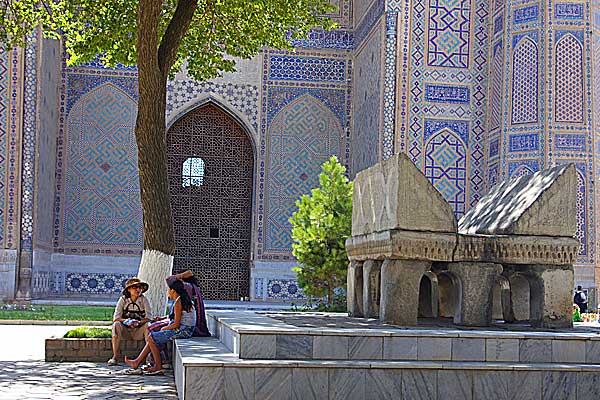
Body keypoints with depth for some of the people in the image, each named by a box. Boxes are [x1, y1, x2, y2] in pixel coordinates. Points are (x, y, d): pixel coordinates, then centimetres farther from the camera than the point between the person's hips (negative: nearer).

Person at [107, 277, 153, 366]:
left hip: (139, 332, -1)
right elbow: (116, 318, -9)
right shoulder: (123, 299, 0)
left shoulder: (144, 300, -1)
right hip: (125, 331, 1)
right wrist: (126, 321, -28)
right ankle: (115, 357, -27)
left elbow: (149, 317, -11)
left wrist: (139, 322, -30)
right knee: (116, 324, -29)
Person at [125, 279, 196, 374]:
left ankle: (158, 366, 2)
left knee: (151, 338, -4)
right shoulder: (186, 299, 12)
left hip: (182, 331, -10)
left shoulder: (178, 303, -17)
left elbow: (176, 324, -18)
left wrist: (164, 328, -1)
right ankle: (137, 362, 15)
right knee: (152, 337, 14)